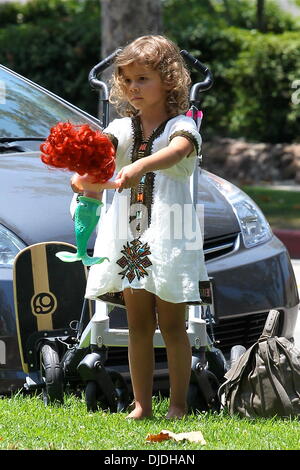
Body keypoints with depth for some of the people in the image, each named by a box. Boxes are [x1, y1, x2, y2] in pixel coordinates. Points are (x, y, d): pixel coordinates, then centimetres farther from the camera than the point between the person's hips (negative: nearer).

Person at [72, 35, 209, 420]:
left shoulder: (182, 126, -4)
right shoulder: (123, 127, 10)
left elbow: (176, 150, -28)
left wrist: (140, 166, -48)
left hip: (169, 239, -4)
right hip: (129, 237, 4)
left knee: (172, 326, 1)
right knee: (138, 326, 7)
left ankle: (178, 404, 9)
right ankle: (141, 405, 13)